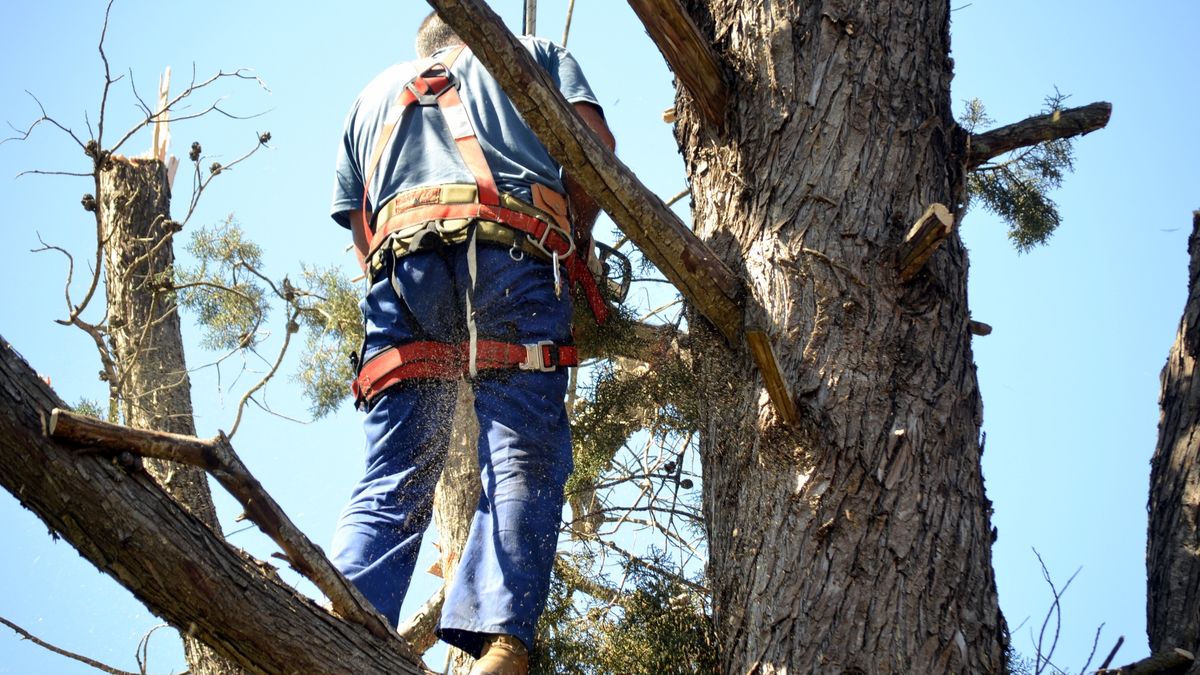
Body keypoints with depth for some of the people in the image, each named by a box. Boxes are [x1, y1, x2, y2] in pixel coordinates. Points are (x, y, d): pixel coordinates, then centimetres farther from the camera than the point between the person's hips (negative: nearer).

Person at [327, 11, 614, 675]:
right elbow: (594, 140, 10)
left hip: (400, 257, 3)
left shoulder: (375, 93, 36)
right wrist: (576, 240, 21)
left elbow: (359, 225, 25)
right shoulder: (535, 53, 29)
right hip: (513, 254, -2)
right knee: (524, 462, -9)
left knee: (391, 484, -2)